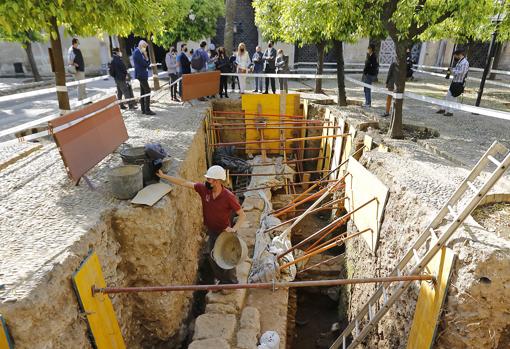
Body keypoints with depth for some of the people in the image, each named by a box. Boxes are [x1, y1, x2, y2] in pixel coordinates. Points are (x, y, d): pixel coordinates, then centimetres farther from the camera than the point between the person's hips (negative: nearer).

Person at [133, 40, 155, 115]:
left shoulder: (139, 52, 16)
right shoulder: (137, 52, -15)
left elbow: (146, 63, 12)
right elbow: (145, 64, -19)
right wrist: (146, 57, -6)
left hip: (142, 74, 10)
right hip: (141, 74, -10)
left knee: (143, 92, 11)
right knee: (147, 91, -12)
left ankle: (143, 109, 15)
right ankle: (147, 110, -12)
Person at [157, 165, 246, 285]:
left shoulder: (228, 197, -27)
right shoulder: (204, 189, -14)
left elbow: (242, 215, -20)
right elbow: (184, 182, -9)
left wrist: (234, 229, -33)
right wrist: (164, 176, -8)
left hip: (224, 232, -6)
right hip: (211, 231, 6)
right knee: (212, 256, 20)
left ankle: (232, 283, 34)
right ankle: (223, 280, 43)